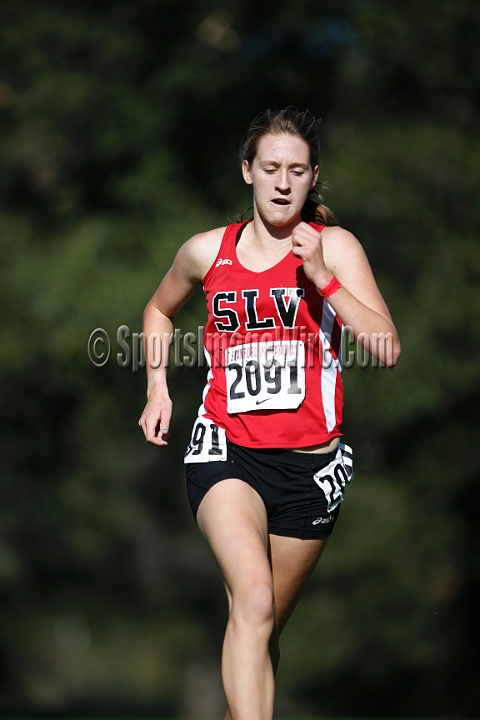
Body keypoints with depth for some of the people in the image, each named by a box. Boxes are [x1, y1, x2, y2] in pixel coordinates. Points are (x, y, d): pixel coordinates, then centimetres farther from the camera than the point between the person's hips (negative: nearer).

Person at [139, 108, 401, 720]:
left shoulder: (335, 246, 0)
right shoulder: (208, 251, 5)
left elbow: (387, 349, -11)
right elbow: (159, 309, 27)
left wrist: (323, 277, -19)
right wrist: (158, 387, 13)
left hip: (310, 462, 1)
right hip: (226, 449, -1)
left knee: (266, 626, 12)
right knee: (253, 600, -26)